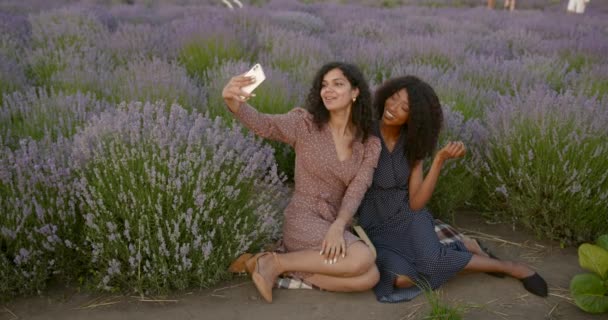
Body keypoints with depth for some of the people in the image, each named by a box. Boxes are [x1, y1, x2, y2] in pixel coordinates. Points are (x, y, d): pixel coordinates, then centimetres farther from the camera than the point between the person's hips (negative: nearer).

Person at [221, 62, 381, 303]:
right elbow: (263, 124, -23)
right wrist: (232, 101, -45)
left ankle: (290, 269, -8)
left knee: (370, 278, -20)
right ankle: (274, 262, -14)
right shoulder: (305, 123, -5)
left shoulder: (370, 145, 3)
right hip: (303, 221, -5)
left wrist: (338, 227, -28)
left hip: (334, 225, 5)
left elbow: (356, 191, -9)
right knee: (362, 260, -28)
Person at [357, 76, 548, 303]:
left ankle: (510, 267, -10)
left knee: (431, 261, -33)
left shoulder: (412, 144, -2)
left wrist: (440, 159, -19)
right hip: (375, 228, -1)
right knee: (400, 279, -32)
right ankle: (459, 250, -8)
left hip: (407, 216, 1)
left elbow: (416, 202, -10)